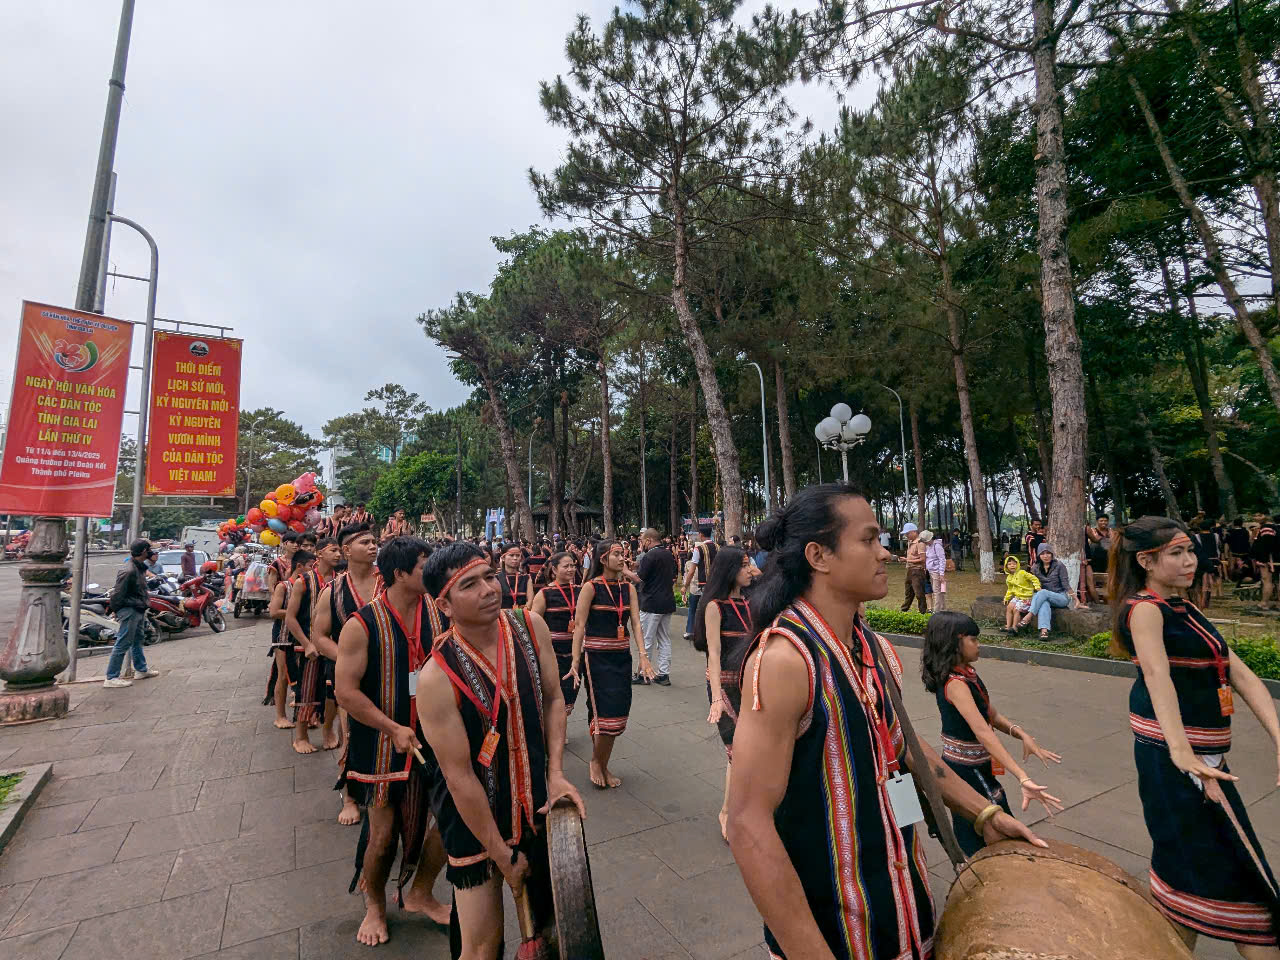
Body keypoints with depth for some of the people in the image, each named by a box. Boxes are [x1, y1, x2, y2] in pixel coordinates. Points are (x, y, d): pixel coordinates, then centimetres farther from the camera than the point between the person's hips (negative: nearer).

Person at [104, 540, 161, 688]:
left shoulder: (139, 567, 9)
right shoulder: (128, 570, -22)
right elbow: (118, 593, -20)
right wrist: (116, 610, -10)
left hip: (139, 610, 11)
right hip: (129, 611, -11)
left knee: (137, 640, 21)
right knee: (123, 644, -5)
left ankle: (141, 669, 35)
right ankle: (111, 678, 2)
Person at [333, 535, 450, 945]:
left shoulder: (438, 611, -6)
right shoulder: (362, 625, -17)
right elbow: (346, 691, -15)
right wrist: (394, 730, -17)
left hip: (435, 738, 4)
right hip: (383, 744, -3)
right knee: (382, 833, 11)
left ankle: (419, 894, 38)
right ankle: (374, 905, 43)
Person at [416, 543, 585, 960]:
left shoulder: (530, 626, -14)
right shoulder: (437, 676, -26)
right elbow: (460, 777, -20)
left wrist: (556, 775, -10)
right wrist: (504, 856, -11)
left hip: (536, 801, 5)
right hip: (473, 816, -4)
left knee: (546, 917, 22)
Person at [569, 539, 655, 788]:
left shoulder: (628, 588, 5)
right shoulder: (591, 587, -9)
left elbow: (635, 624, 0)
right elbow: (579, 625, -10)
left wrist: (643, 656, -10)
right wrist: (575, 661, -13)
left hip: (621, 657, 5)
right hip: (597, 657, -5)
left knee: (617, 715, 10)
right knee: (605, 714, -8)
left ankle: (603, 766, 29)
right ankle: (595, 761, 19)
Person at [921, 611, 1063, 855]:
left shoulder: (968, 673, 2)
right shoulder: (955, 683, -27)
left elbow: (992, 715, 6)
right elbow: (983, 732, -35)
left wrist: (1022, 734, -12)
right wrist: (1023, 778, -41)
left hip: (974, 767, 9)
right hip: (967, 770, -9)